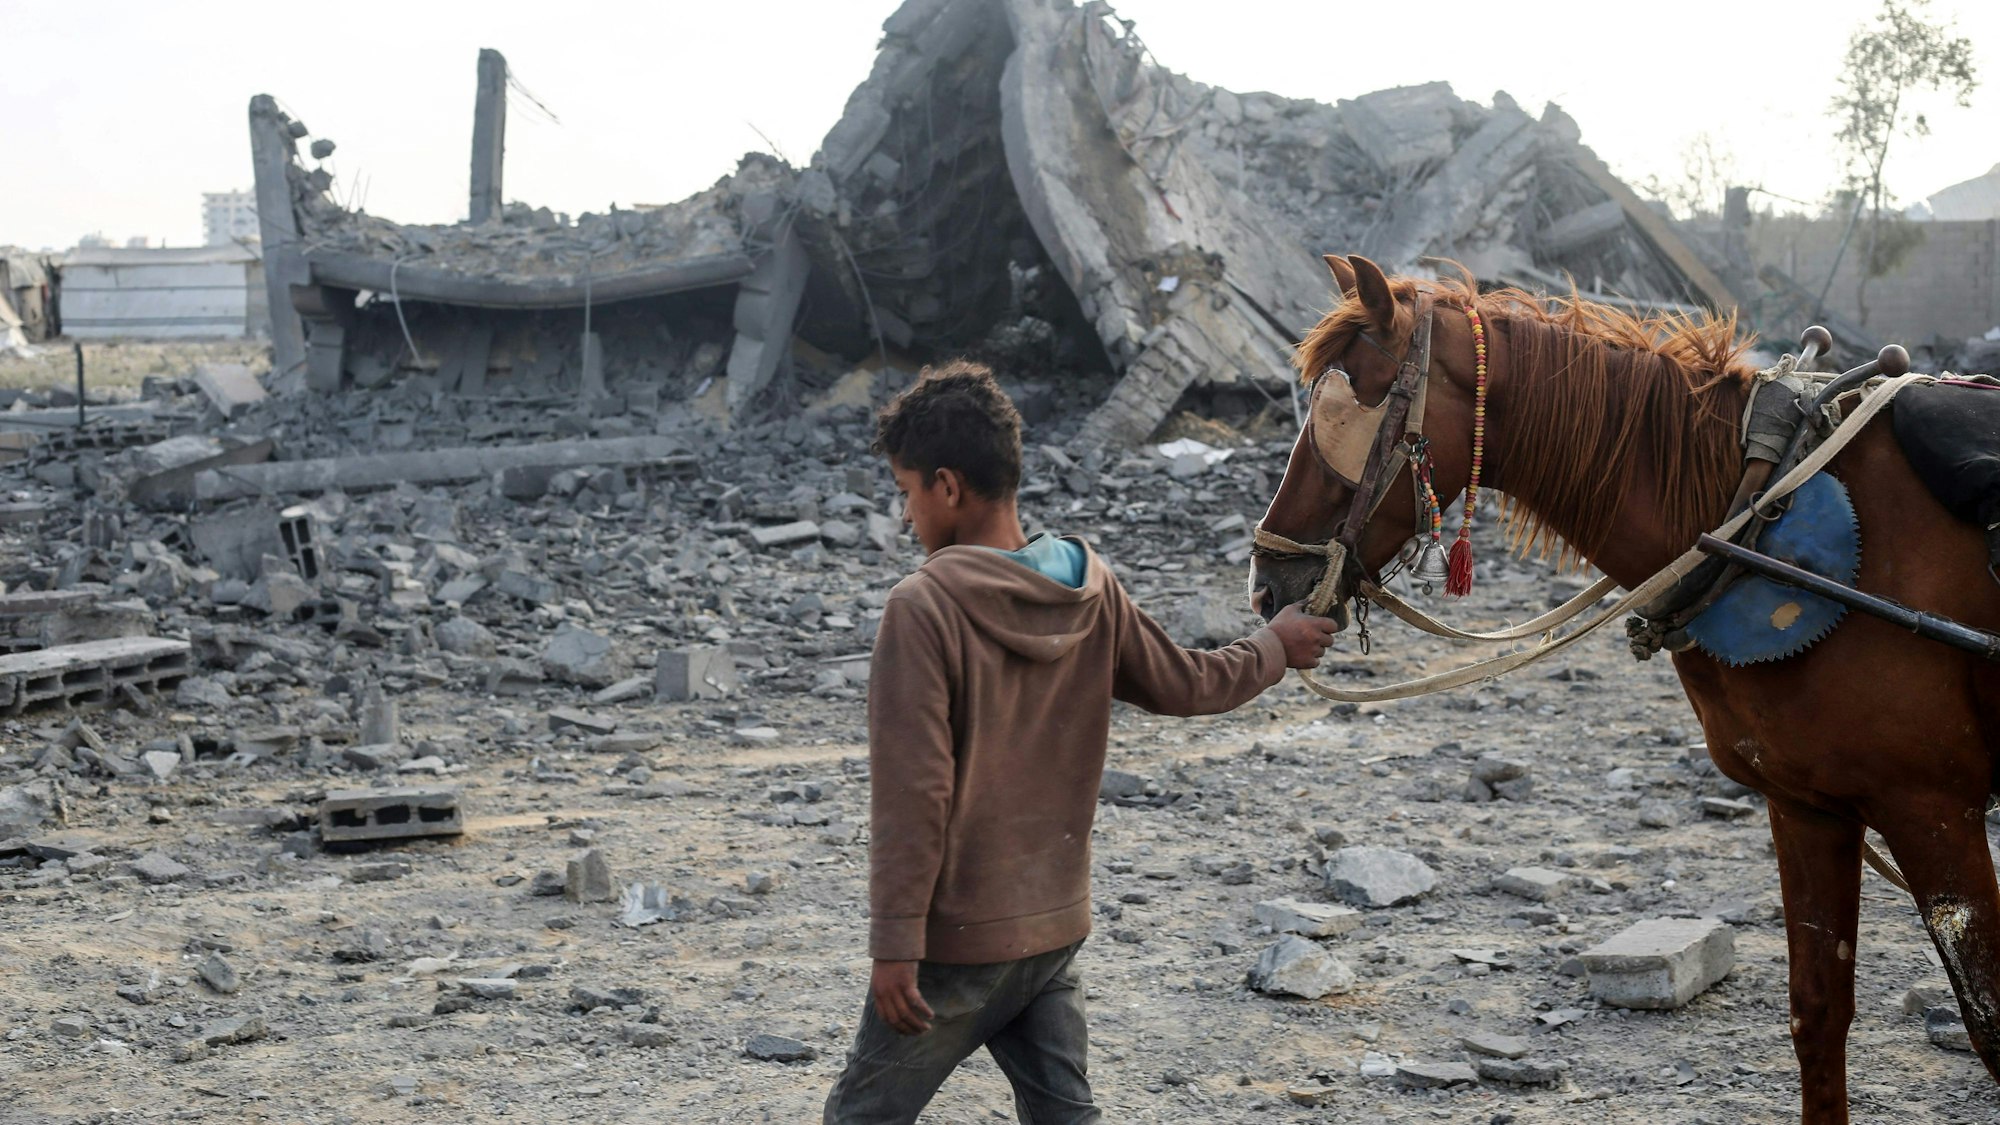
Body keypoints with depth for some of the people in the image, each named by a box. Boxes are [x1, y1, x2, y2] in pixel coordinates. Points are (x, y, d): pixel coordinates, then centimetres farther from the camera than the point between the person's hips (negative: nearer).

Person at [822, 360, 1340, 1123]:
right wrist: (1277, 645, 32)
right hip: (1058, 924, 6)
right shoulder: (1091, 591, -1)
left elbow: (912, 791, -21)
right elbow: (1188, 686, 12)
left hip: (959, 938, -6)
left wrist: (895, 943, -16)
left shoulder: (924, 608, -19)